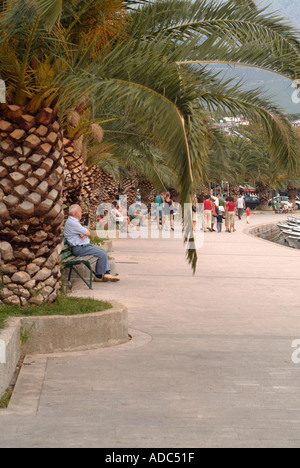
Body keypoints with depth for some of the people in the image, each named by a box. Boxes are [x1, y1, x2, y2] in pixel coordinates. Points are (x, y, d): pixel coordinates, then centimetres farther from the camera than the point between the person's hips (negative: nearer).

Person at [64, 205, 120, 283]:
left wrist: (84, 234, -9)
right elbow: (88, 233, -14)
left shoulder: (75, 221, 19)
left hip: (85, 245, 11)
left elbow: (87, 233, 13)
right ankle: (99, 276, -6)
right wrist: (85, 233, 8)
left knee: (104, 252, 6)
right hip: (79, 248, -11)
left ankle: (106, 273, 1)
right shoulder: (72, 223, -17)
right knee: (102, 254, -17)